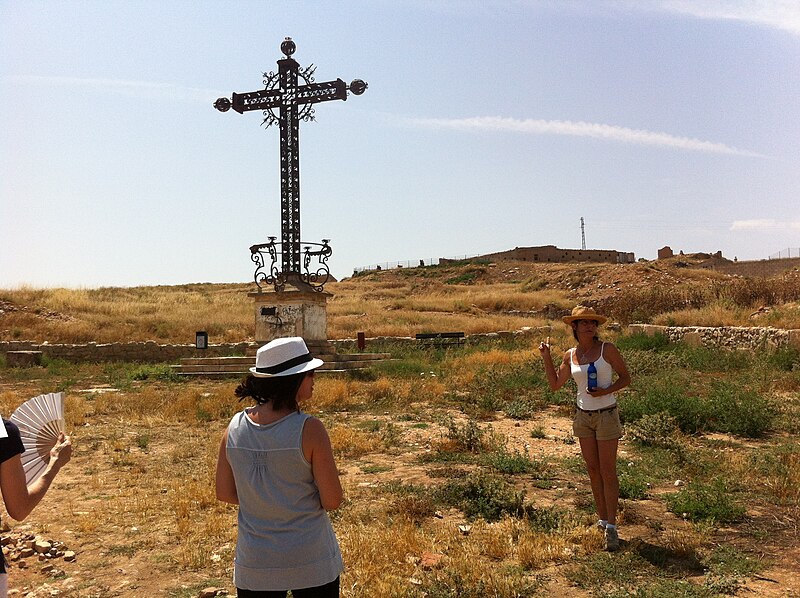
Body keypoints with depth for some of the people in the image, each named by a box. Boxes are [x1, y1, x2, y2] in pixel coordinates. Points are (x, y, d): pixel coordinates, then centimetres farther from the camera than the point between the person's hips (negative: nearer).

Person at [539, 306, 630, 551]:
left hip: (606, 415, -4)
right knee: (593, 469, 10)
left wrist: (606, 391, -20)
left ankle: (611, 527, 2)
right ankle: (602, 520, 21)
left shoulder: (607, 349, -8)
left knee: (608, 471, -3)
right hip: (583, 416, 4)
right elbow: (555, 384, 8)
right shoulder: (570, 355, 4)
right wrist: (546, 357, -1)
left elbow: (625, 377, -3)